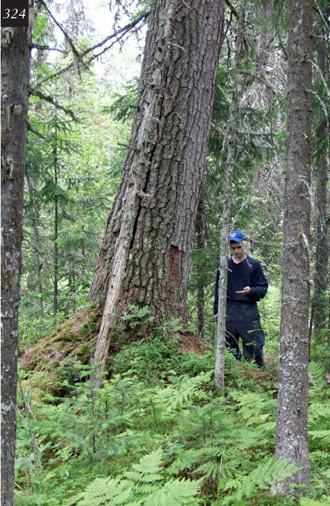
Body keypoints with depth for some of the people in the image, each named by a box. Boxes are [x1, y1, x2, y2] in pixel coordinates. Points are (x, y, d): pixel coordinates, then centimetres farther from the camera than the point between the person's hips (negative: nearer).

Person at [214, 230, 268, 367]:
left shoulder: (254, 264, 5)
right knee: (229, 349, 5)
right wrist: (217, 312, 8)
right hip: (229, 312, 2)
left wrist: (251, 291, -16)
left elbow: (263, 288, 4)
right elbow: (218, 290, 14)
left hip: (249, 311, -2)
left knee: (254, 348, -5)